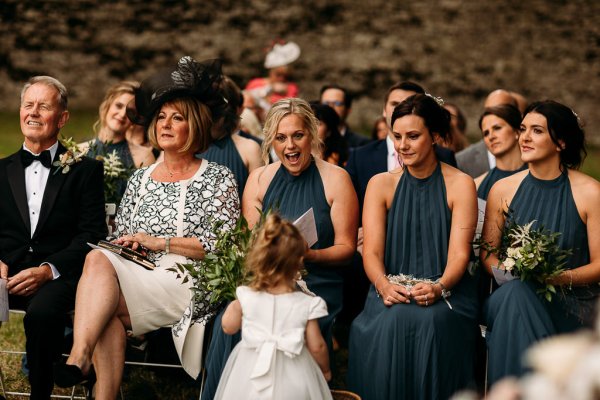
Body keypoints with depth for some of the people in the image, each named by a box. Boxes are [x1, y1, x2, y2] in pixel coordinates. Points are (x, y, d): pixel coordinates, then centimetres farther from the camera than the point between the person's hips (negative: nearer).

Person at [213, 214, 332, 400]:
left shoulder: (246, 297, -14)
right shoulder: (307, 304, -15)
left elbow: (228, 327, 1)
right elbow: (317, 346, -7)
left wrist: (234, 304, 19)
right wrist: (325, 370, 12)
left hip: (249, 376, 1)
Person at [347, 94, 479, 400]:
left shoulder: (460, 185, 3)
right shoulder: (380, 184, 9)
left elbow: (459, 252, -4)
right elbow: (372, 251, 0)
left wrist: (438, 288, -25)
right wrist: (384, 285, -22)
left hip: (445, 294, -1)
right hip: (392, 294, 1)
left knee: (431, 321, -33)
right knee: (389, 323, -31)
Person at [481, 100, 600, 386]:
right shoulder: (502, 190, 6)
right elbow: (488, 252, 10)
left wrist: (561, 277, -21)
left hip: (571, 303, -3)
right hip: (514, 295, 3)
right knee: (515, 293, -33)